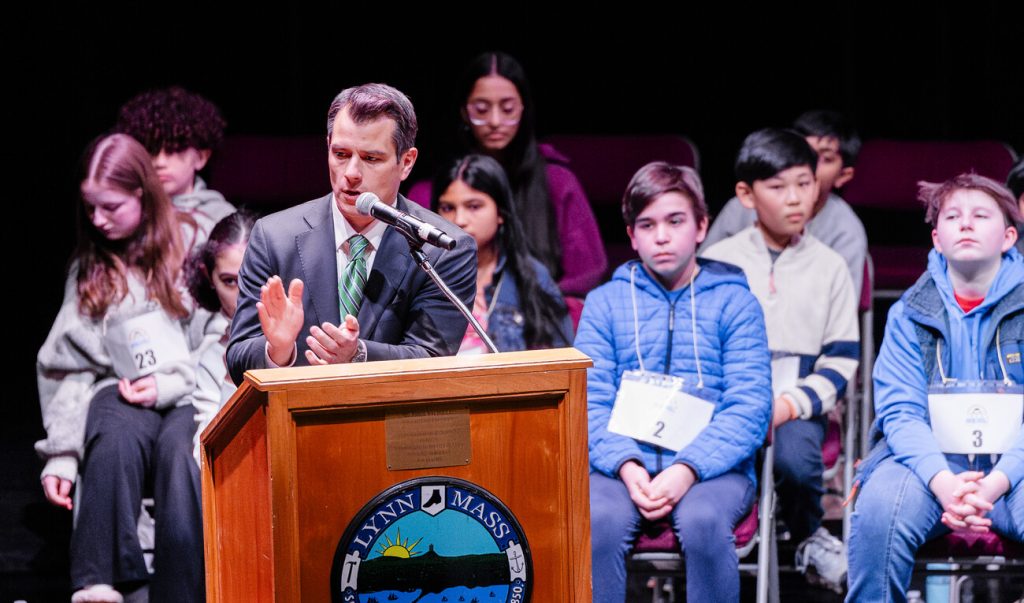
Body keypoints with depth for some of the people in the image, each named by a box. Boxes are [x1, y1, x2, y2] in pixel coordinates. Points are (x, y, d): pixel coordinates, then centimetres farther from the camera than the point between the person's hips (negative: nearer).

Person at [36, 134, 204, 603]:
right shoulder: (88, 268, 18)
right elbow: (66, 367, 13)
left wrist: (170, 384, -10)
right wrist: (60, 454, 2)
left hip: (188, 394, -2)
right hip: (118, 389, 2)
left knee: (181, 453, -37)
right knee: (116, 441, -35)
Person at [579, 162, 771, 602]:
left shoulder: (734, 301, 9)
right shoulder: (605, 303, 14)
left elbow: (749, 408, -2)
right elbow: (591, 403, 4)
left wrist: (687, 469, -18)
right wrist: (626, 467, -16)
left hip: (712, 466, -1)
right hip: (624, 462, 1)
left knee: (704, 522, -35)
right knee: (598, 521, -32)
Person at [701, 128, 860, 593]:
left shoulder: (829, 267, 8)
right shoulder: (717, 262, 6)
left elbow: (841, 359, 6)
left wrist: (791, 404, -11)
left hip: (799, 403, 1)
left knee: (796, 458, -32)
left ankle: (809, 537, 1)